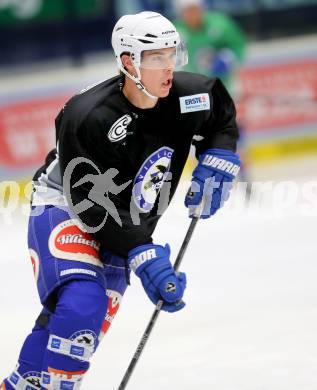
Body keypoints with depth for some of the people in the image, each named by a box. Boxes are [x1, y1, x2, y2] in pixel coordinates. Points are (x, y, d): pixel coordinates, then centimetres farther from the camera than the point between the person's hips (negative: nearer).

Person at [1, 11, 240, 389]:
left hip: (128, 225, 6)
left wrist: (216, 160, -7)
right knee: (82, 303, -29)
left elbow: (222, 114, 10)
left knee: (97, 316, 5)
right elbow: (93, 206, -29)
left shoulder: (186, 97, -15)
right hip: (64, 208, -6)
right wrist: (142, 255, -33)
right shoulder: (86, 117, -31)